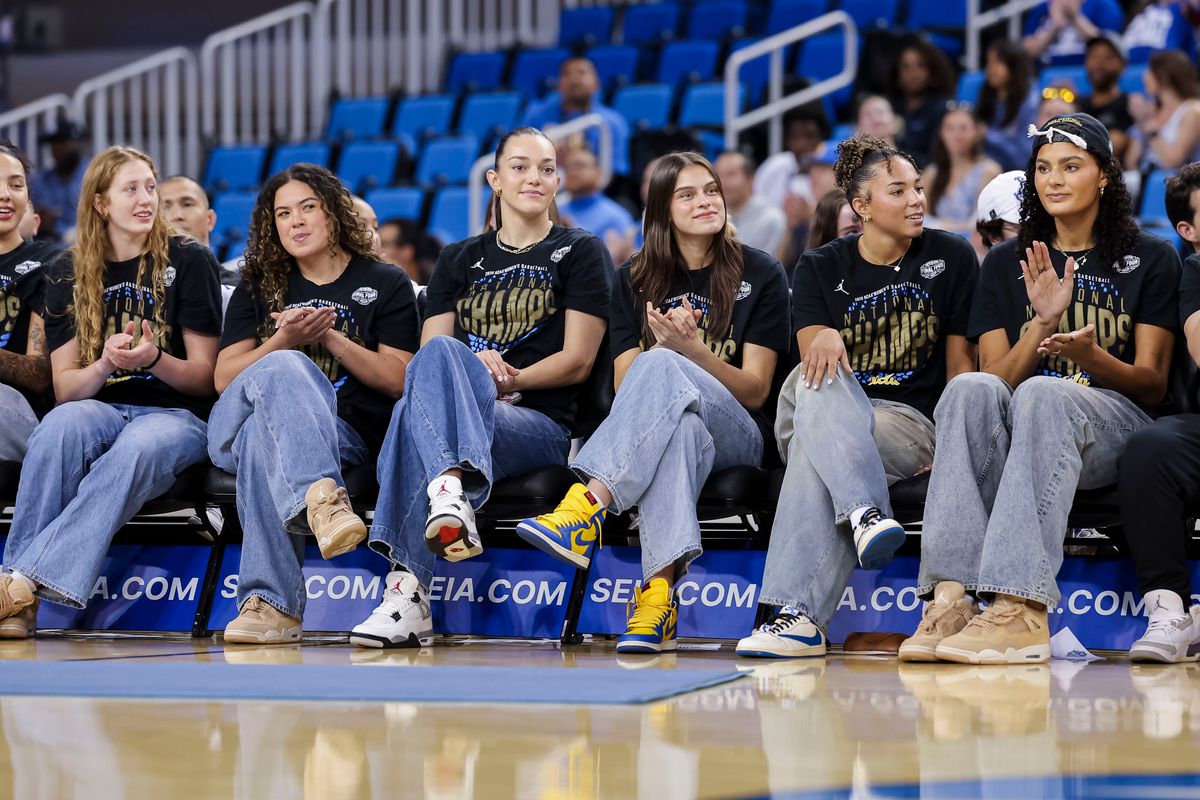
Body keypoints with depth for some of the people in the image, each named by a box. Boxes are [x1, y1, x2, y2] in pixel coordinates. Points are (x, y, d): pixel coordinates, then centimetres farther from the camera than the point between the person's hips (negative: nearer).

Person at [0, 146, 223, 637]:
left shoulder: (188, 262, 5)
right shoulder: (68, 274, 11)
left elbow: (204, 377, 3)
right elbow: (65, 387, 6)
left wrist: (153, 360, -18)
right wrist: (105, 366, -16)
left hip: (176, 413, -2)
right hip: (102, 407, 2)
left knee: (139, 447, -38)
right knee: (63, 422, -36)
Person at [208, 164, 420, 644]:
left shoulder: (385, 286, 19)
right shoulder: (257, 289, 26)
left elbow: (398, 380, 7)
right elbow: (224, 379, 13)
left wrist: (330, 338, -6)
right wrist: (284, 342, -6)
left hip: (342, 437, -1)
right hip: (236, 427, 1)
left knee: (264, 438, -40)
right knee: (282, 369, -37)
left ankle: (269, 602, -54)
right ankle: (321, 498, -63)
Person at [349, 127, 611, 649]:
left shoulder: (580, 253, 14)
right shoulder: (459, 261, 25)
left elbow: (577, 361, 4)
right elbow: (428, 353, 12)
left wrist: (506, 381, -9)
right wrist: (474, 370, -10)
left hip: (542, 424, -3)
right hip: (469, 413, 3)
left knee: (414, 415, -36)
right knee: (441, 353, -35)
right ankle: (455, 485, -57)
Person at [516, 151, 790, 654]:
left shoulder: (760, 274, 6)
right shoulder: (636, 280, 14)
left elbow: (755, 390, 0)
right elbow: (623, 384, 7)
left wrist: (692, 350, -18)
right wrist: (664, 342, -14)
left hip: (736, 438, -2)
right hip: (648, 431, 2)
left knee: (660, 367, -36)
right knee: (681, 426, -40)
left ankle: (587, 506, -53)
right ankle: (661, 585, -58)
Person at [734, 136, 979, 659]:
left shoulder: (950, 258, 8)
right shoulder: (821, 268, 10)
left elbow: (961, 359, 7)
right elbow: (813, 353, -5)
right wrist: (823, 339, -30)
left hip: (913, 422, -2)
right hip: (834, 413, 2)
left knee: (812, 453, -34)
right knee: (816, 382, -36)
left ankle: (798, 616, -43)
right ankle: (864, 514, -52)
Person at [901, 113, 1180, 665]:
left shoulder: (1149, 259, 9)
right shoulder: (1006, 265, 16)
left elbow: (1151, 384, 3)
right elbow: (999, 376, 7)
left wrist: (1089, 355, -18)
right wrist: (1043, 322, -11)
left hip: (1113, 426, -2)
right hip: (1015, 435, 2)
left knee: (1041, 395, -37)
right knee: (972, 389, -33)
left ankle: (1020, 609, -50)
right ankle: (951, 594, -46)